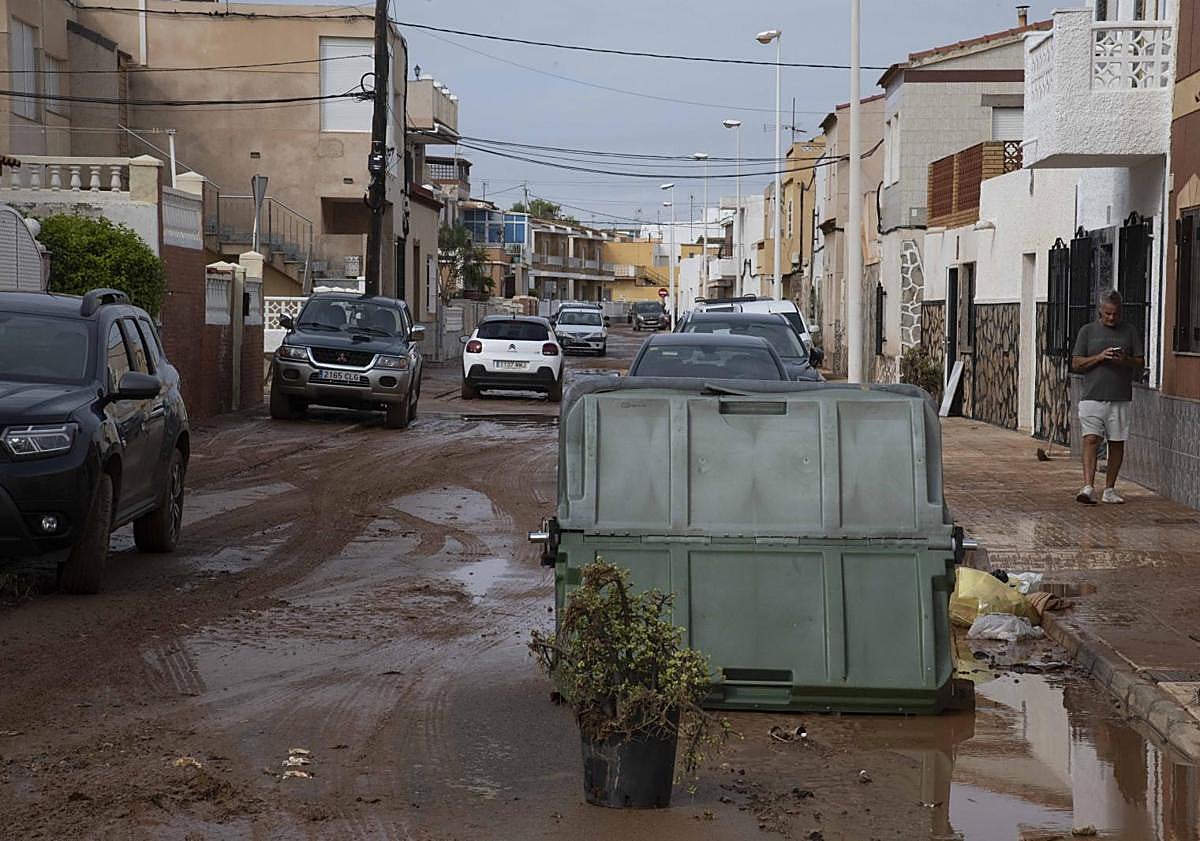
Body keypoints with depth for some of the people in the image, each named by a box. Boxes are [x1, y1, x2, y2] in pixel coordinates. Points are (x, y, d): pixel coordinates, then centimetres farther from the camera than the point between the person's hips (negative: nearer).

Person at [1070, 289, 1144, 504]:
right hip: (1092, 396, -2)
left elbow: (1140, 364, 9)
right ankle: (1088, 487, -17)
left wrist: (1125, 360, -12)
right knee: (1091, 440, -12)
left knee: (1117, 443, 5)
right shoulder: (1087, 331, 7)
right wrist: (1099, 357, -12)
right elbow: (1076, 364, 3)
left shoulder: (1130, 332, 10)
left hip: (1120, 398, 2)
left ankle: (1110, 489, 15)